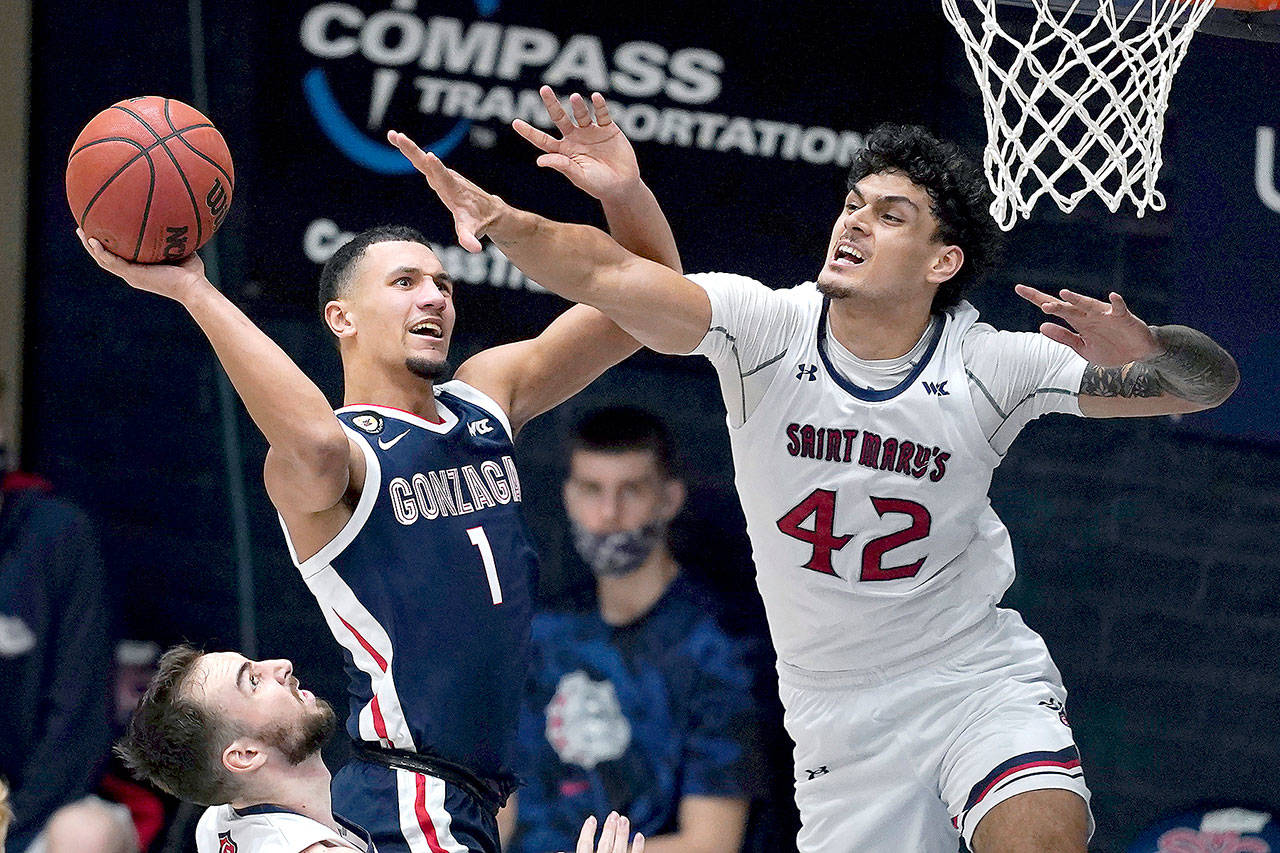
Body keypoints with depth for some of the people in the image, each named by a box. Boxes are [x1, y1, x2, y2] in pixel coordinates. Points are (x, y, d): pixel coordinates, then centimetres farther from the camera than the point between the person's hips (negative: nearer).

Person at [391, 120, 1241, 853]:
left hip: (978, 672, -1)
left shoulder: (988, 366, -12)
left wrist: (1147, 356, -32)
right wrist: (506, 223, -48)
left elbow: (1211, 382, -8)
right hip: (840, 705, 1)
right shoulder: (770, 329, -13)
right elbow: (611, 276, -30)